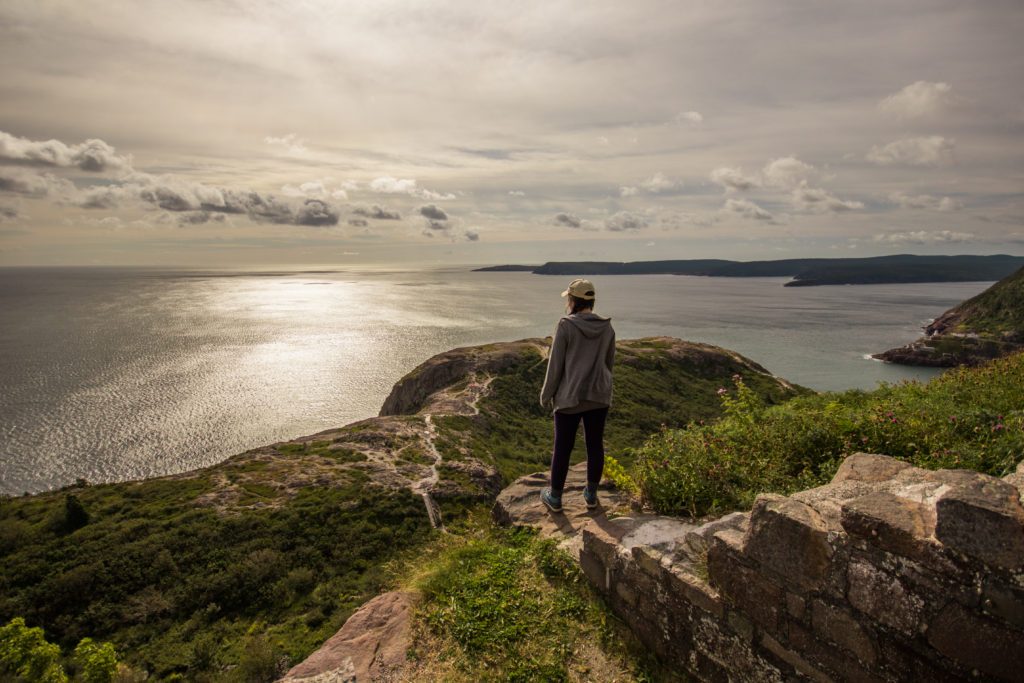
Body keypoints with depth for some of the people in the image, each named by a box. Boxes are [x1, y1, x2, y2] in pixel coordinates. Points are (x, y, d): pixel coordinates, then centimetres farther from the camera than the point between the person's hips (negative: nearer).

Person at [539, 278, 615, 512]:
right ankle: (591, 494, 29)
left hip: (570, 397, -4)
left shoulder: (565, 327, -16)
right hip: (599, 396, 4)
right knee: (595, 445, 16)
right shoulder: (607, 327, -1)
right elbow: (608, 363, 8)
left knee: (563, 448, 9)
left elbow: (555, 365, -12)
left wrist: (546, 395, 0)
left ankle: (555, 497, 23)